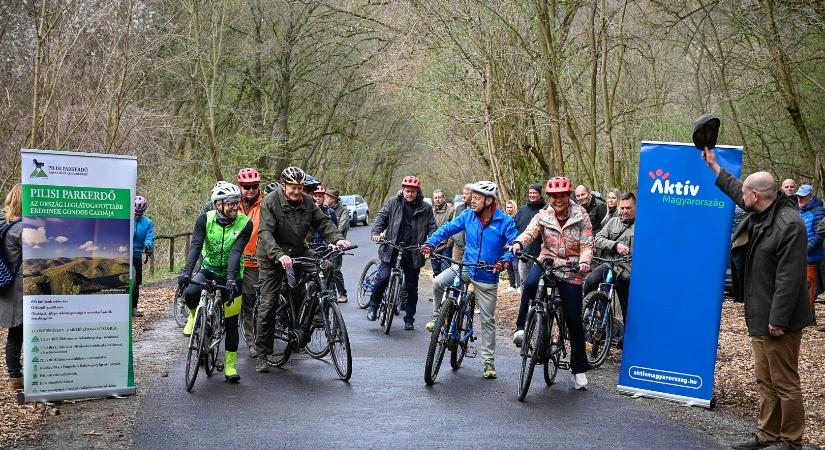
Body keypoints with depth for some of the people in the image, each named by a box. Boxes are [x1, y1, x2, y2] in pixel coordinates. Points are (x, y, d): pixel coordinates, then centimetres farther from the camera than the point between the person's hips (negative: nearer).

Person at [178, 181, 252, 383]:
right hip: (208, 269, 0)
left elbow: (235, 252, -24)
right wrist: (186, 271, -37)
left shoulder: (245, 224, -16)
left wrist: (231, 279, -37)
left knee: (231, 322, 0)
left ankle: (230, 365, 14)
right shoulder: (205, 219, -13)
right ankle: (194, 316, 4)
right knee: (190, 293, -31)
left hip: (231, 275, 0)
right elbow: (195, 246, -22)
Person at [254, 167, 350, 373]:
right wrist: (279, 255, -43)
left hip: (298, 252, 5)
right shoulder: (270, 202, -17)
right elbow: (265, 233, -27)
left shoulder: (307, 202, -2)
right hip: (272, 258, -4)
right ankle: (262, 355, 4)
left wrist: (337, 238, -24)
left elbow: (323, 222, -3)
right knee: (268, 304, -6)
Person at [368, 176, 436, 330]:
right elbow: (381, 217, 4)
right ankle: (373, 306, 6)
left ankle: (409, 319, 21)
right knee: (383, 277, -17)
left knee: (411, 287, 9)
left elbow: (432, 228, 5)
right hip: (391, 249, -1)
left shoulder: (425, 209, 5)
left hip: (413, 253, 1)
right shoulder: (393, 203, 4)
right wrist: (376, 232, -15)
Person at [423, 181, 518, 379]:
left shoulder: (504, 221, -13)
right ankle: (437, 317, 1)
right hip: (465, 267, 2)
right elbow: (448, 228, 2)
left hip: (487, 277, -2)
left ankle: (489, 361, 18)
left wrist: (505, 260, -33)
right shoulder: (468, 216, -3)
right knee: (438, 282, -25)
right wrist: (430, 243, -12)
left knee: (488, 320, 5)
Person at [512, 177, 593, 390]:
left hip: (571, 270, -1)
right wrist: (519, 243, -37)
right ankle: (521, 328, -19)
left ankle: (579, 369, 15)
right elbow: (530, 232, -14)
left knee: (574, 320, 1)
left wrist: (584, 261, -28)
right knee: (530, 283, -36)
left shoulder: (581, 216, -2)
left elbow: (587, 244, -7)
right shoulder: (543, 215, 1)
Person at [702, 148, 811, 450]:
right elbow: (735, 191, 31)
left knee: (784, 384, -1)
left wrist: (778, 320, -24)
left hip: (778, 321, -10)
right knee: (765, 382, 16)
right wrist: (714, 166, 36)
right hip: (760, 317, 10)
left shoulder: (790, 224, -20)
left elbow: (789, 278, -23)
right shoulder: (760, 213, 8)